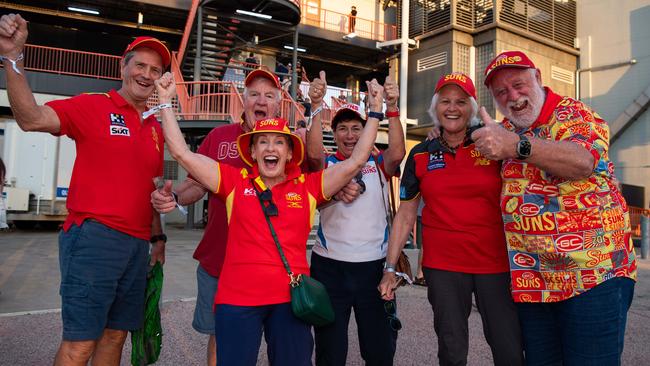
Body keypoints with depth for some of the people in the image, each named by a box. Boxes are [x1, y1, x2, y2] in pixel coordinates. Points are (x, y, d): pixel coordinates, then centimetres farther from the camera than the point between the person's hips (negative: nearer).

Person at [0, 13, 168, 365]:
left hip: (138, 244, 6)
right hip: (94, 236, -6)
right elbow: (32, 118, -18)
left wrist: (158, 237, 18)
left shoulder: (156, 128, 14)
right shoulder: (93, 106, -3)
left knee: (115, 335, 15)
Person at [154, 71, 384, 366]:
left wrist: (375, 111, 3)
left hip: (291, 297, 1)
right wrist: (166, 101, 3)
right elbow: (182, 153, 2)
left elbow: (355, 161, 2)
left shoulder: (307, 186, 4)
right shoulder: (235, 181, 3)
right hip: (237, 298, 0)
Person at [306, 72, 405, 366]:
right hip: (330, 265, -1)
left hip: (374, 265, 1)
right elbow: (313, 153, -19)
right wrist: (316, 107, -29)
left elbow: (397, 153, -15)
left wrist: (392, 108, -26)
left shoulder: (378, 164, 5)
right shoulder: (326, 165, 2)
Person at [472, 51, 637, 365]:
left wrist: (517, 145, -42)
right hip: (531, 278, 6)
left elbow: (583, 162, -27)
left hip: (594, 272, -5)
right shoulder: (505, 131, 11)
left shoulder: (575, 115, -6)